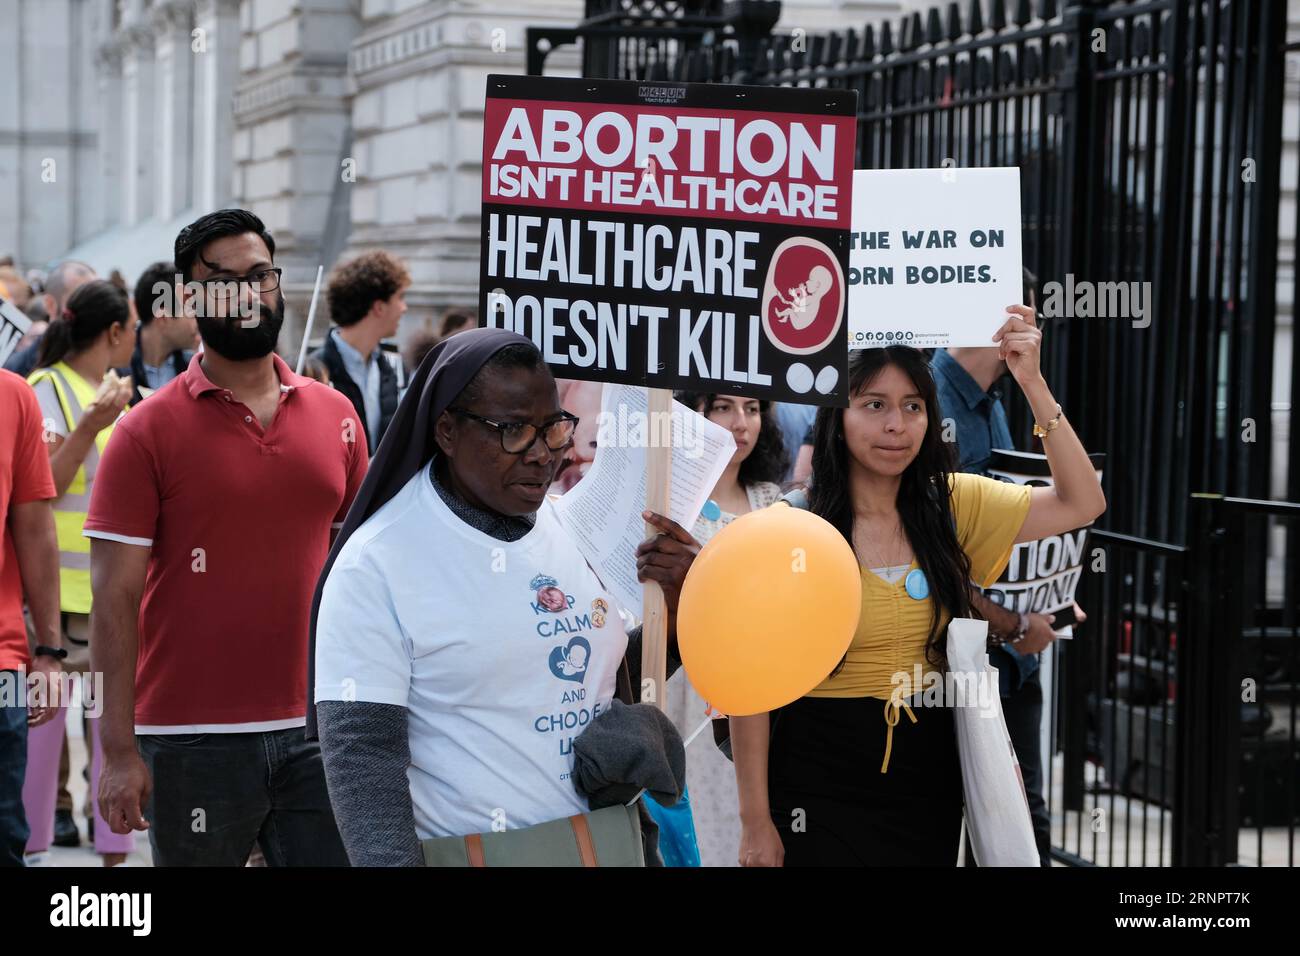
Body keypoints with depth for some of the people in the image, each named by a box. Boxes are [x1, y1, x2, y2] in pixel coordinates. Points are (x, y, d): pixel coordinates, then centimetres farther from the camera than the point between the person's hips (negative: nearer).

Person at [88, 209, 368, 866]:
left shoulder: (335, 416, 9)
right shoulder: (149, 431, -3)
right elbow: (115, 600, -6)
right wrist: (119, 751, -11)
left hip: (317, 732, 3)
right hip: (194, 739, -3)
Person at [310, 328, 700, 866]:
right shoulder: (376, 564, -14)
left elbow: (618, 682, 11)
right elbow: (362, 756, -18)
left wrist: (675, 607, -6)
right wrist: (392, 861, -30)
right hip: (469, 855, -5)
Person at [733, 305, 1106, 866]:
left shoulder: (952, 506, 2)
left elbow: (1081, 503, -4)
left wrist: (1031, 382, -11)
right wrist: (756, 823, -9)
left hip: (927, 777, 4)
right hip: (818, 788, -4)